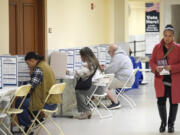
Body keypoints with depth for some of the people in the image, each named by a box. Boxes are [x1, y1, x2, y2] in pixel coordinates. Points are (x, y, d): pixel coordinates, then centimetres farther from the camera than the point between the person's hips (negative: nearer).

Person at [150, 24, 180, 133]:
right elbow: (152, 61, 7)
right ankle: (163, 122, 22)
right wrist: (156, 68, -14)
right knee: (161, 101, -2)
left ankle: (171, 124, 25)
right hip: (161, 80, 1)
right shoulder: (157, 47, 3)